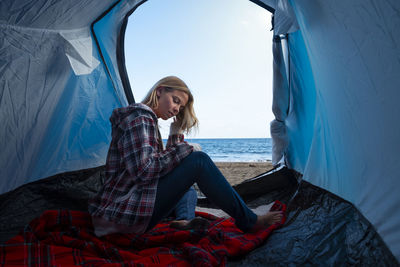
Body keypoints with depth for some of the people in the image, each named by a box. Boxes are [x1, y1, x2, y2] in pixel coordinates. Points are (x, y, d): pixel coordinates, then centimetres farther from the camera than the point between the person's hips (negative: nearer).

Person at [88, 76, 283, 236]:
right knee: (199, 161, -18)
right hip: (123, 213, -10)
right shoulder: (140, 117, -12)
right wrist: (183, 149, -14)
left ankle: (183, 220, -6)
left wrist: (176, 135, 9)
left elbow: (161, 163, 16)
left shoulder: (148, 120, 19)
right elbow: (143, 170, -24)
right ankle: (248, 222, -7)